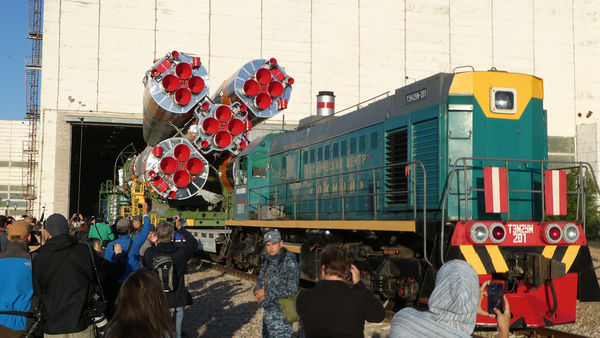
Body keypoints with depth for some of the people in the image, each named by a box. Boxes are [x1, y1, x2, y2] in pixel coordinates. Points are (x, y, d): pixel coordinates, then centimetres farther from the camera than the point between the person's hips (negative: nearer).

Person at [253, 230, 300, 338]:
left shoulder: (289, 263, -18)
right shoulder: (268, 262, 8)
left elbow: (291, 290, -25)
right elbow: (261, 282, 17)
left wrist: (266, 292, -20)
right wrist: (257, 291, -8)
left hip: (281, 312, -8)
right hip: (267, 312, 8)